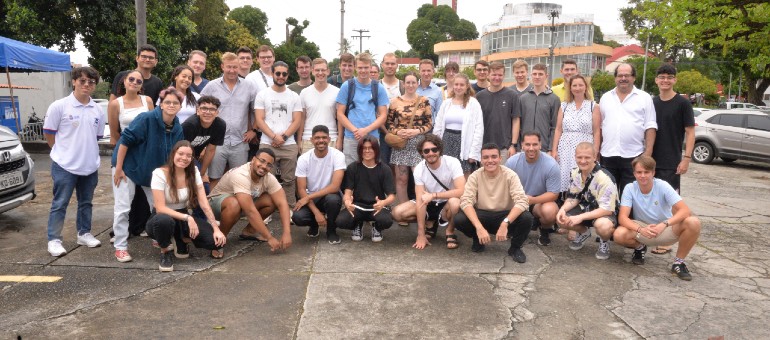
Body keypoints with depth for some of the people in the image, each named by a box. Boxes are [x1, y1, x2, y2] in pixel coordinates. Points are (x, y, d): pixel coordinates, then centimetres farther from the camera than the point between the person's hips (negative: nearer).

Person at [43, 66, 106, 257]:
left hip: (90, 166, 5)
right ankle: (54, 240, 11)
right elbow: (48, 134, -2)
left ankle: (84, 234, 30)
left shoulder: (98, 110, 5)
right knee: (59, 204, 3)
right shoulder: (59, 106, -8)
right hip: (65, 165, -5)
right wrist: (64, 152, 2)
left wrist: (87, 153, 10)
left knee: (86, 203, 16)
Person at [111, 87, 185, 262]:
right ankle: (120, 247, 7)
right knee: (122, 208, -3)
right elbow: (126, 140, -22)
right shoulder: (147, 118, -24)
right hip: (128, 166, -5)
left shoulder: (177, 129, -7)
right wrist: (118, 168, -21)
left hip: (154, 170, 6)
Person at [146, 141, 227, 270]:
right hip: (163, 220, -4)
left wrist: (216, 229, -18)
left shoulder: (193, 172, -5)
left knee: (217, 239, -20)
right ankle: (165, 251, -10)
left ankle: (181, 240, 9)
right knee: (164, 220, -43)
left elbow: (204, 204, -9)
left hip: (183, 218, 4)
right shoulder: (159, 174, -18)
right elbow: (160, 208, -23)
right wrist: (187, 218, -33)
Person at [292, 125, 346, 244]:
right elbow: (301, 189, -12)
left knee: (333, 199, -37)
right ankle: (314, 224, 11)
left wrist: (308, 197, -26)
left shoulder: (338, 156, -17)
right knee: (298, 217, -28)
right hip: (309, 198, 1)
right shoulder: (303, 159, -11)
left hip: (329, 195, -1)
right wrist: (316, 212, -24)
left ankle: (331, 230, -6)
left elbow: (335, 186, -25)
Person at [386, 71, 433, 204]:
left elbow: (430, 123, 3)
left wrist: (416, 131, -13)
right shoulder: (395, 101, 5)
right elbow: (389, 122, 9)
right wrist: (397, 132, -10)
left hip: (419, 143, -1)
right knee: (401, 179, 4)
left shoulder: (424, 101, 3)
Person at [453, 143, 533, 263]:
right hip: (482, 215, 1)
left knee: (526, 218, -31)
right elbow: (466, 201, -22)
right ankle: (478, 240, 6)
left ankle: (515, 247, 0)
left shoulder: (510, 175, -14)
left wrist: (505, 223, -40)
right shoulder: (475, 176, -11)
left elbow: (522, 201, -25)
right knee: (458, 219, -27)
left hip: (505, 216, -1)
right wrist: (479, 227, -36)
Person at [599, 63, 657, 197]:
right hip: (608, 155, 3)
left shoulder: (645, 98, 4)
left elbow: (650, 127, -1)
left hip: (633, 156, -3)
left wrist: (648, 152, -9)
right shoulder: (605, 98, 12)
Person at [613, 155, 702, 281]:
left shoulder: (663, 186, -16)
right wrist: (640, 229, -40)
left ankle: (679, 262, -6)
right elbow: (622, 217, -21)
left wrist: (664, 224, -41)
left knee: (693, 223, -29)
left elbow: (685, 210, -25)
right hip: (642, 230, 0)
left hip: (666, 230, 0)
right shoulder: (630, 188, -14)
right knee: (619, 235, -30)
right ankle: (640, 248, 8)